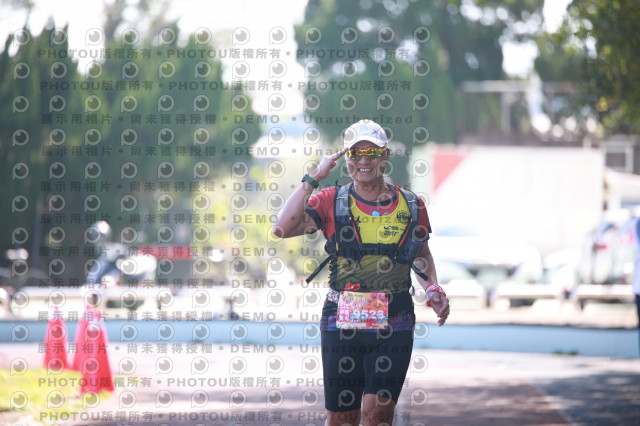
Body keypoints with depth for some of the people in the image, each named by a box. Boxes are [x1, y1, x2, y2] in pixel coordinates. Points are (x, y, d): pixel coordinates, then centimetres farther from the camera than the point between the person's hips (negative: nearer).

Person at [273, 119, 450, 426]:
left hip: (394, 327, 0)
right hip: (341, 324, 0)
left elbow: (422, 256, 21)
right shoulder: (330, 202, 1)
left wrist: (433, 289, 2)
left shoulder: (410, 205, 6)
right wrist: (313, 179, -11)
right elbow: (282, 228, -13)